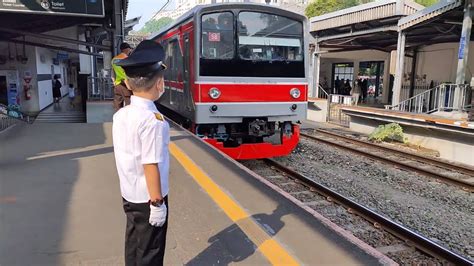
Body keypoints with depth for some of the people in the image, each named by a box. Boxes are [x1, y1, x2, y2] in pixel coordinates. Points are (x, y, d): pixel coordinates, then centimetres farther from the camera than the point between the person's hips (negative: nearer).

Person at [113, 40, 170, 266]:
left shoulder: (120, 115, 0)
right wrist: (157, 202, -16)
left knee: (133, 246, 23)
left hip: (129, 195, 7)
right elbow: (150, 165, -24)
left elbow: (125, 156, 6)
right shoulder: (153, 120, -24)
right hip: (148, 198, -7)